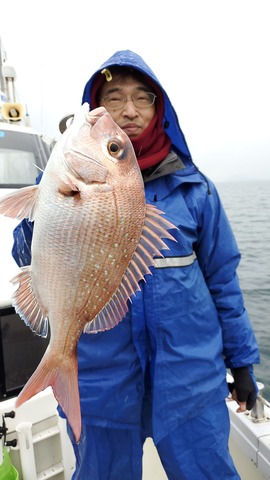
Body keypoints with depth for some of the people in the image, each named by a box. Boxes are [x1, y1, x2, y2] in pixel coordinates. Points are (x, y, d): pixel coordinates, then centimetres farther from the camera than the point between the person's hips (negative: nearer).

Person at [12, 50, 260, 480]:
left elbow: (222, 279, 2)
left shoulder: (193, 187, -3)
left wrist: (241, 360, 6)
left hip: (190, 375, 1)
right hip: (100, 380, 1)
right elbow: (32, 260, -9)